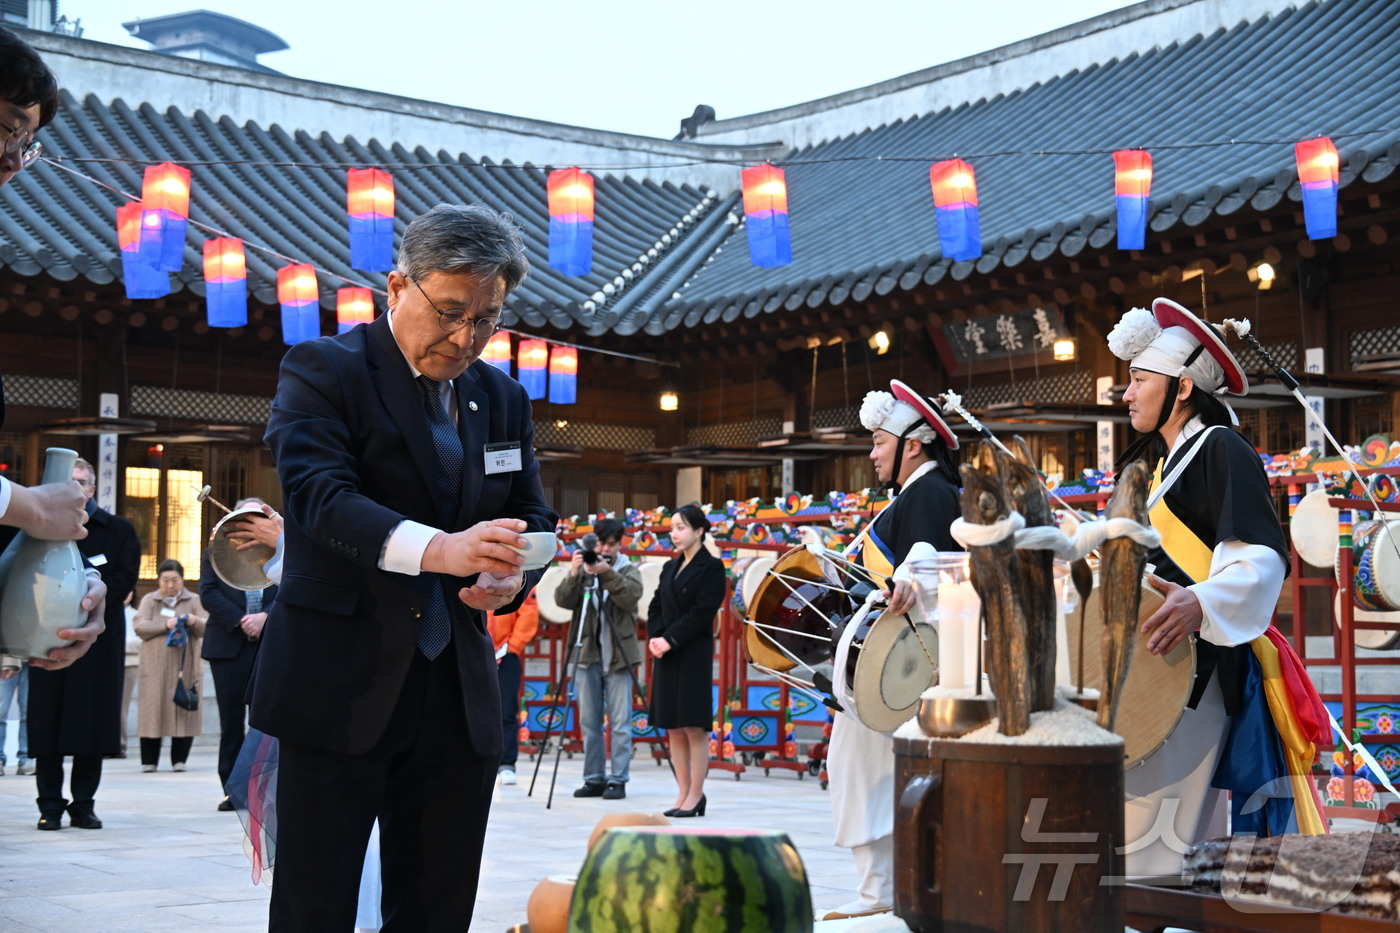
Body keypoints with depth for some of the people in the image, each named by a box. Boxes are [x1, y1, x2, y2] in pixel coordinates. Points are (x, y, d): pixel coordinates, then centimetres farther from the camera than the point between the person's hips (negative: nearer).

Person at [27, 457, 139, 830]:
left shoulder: (118, 530, 9)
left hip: (99, 640, -1)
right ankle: (50, 806, 5)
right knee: (47, 725, -1)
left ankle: (83, 804, 6)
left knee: (92, 726, -1)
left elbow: (124, 580, 0)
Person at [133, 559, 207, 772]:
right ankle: (149, 761, 1)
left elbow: (207, 629, 2)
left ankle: (179, 760, 1)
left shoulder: (194, 600, 12)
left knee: (184, 711, -4)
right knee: (152, 710, -4)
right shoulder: (149, 600, 12)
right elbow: (139, 626, -2)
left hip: (185, 666, 0)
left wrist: (195, 621, -19)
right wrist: (165, 625, -15)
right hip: (155, 668, 0)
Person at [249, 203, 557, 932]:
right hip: (343, 689, -5)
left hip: (459, 699, 5)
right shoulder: (324, 371, -5)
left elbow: (530, 518, 16)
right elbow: (317, 491, -20)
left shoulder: (503, 398, 14)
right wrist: (435, 549, -37)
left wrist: (511, 577, -10)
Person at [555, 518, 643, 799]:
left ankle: (618, 780, 0)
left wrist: (608, 573, -25)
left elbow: (631, 597, -14)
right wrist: (573, 575, -19)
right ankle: (594, 779, 13)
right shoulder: (582, 569, 9)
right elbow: (563, 600, -4)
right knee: (589, 722, 6)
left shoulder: (629, 570, 5)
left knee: (620, 723, -4)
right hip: (587, 656, 3)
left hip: (618, 657, -2)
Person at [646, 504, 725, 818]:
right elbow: (655, 607, 13)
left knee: (694, 727, -5)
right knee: (673, 728, 7)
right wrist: (654, 638, -5)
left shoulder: (711, 567, -5)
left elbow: (702, 613, -14)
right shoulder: (670, 567, 16)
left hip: (694, 655, -7)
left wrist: (670, 640, -16)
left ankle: (695, 795, -1)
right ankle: (683, 793, 13)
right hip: (666, 655, 7)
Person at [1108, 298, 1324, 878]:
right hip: (1158, 663, 10)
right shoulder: (1163, 460, 21)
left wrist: (1200, 602, -40)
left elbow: (1262, 558, -23)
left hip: (1195, 665, -10)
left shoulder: (1220, 449, -9)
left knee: (1149, 830, -15)